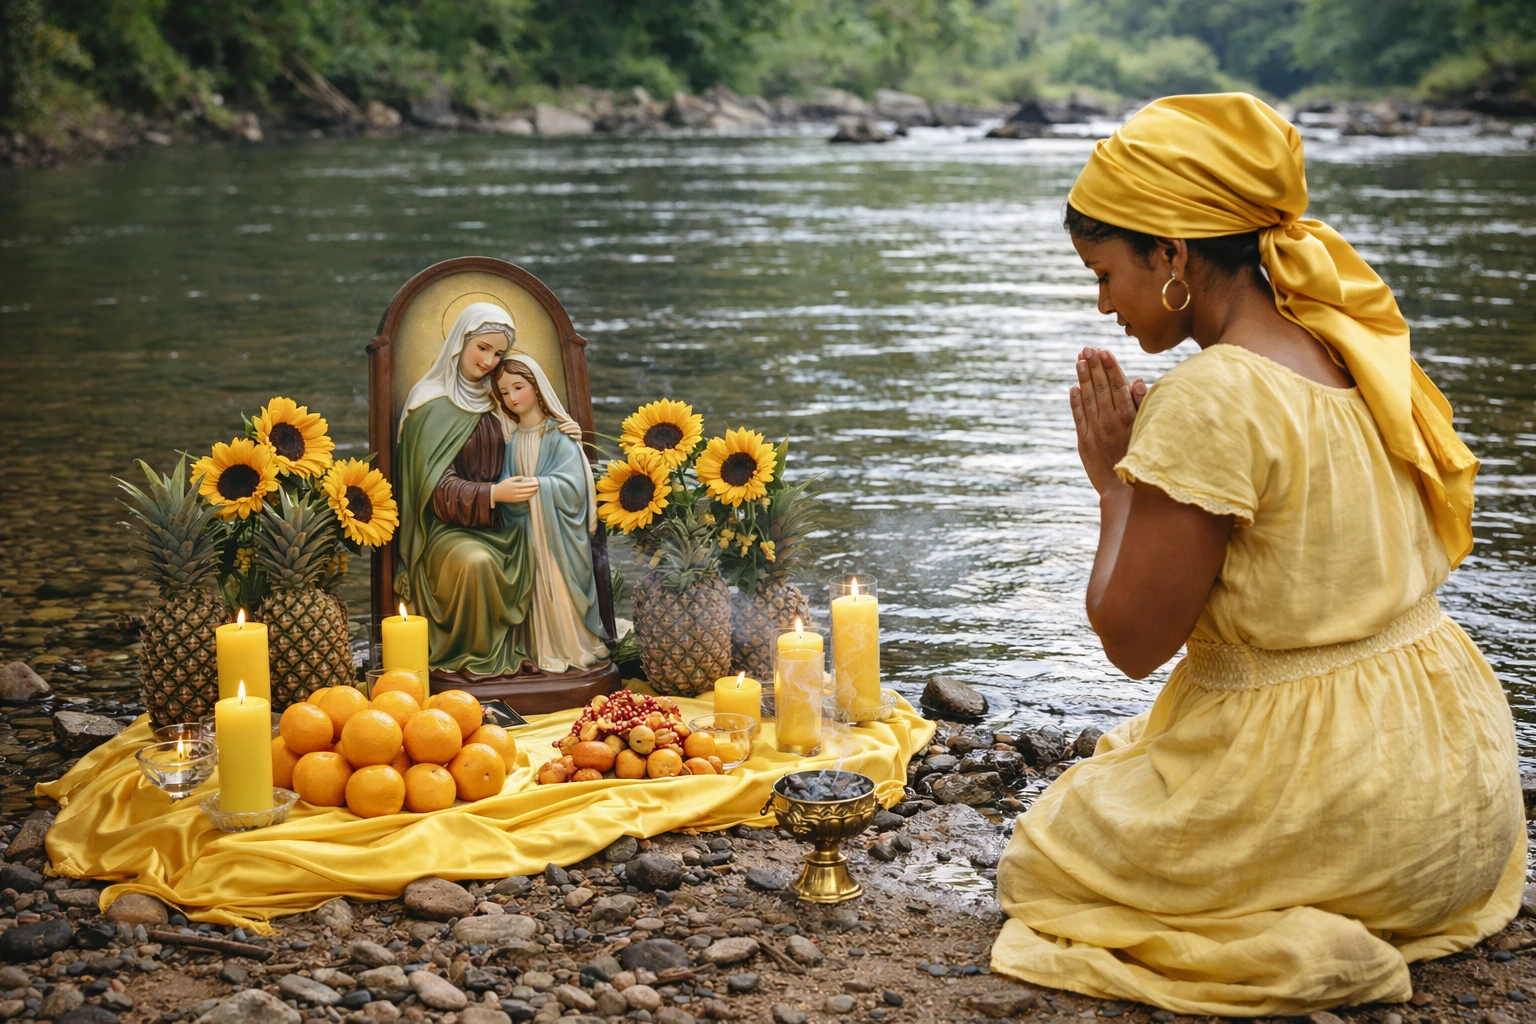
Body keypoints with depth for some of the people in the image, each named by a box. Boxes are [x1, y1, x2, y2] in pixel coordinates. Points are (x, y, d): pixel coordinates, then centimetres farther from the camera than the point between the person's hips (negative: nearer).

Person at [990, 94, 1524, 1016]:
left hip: (1333, 802, -9)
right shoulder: (1356, 351, 3)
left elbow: (1132, 638, -15)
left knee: (1038, 862, 15)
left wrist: (1114, 483, -4)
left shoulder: (1210, 402, -23)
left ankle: (1293, 946, -3)